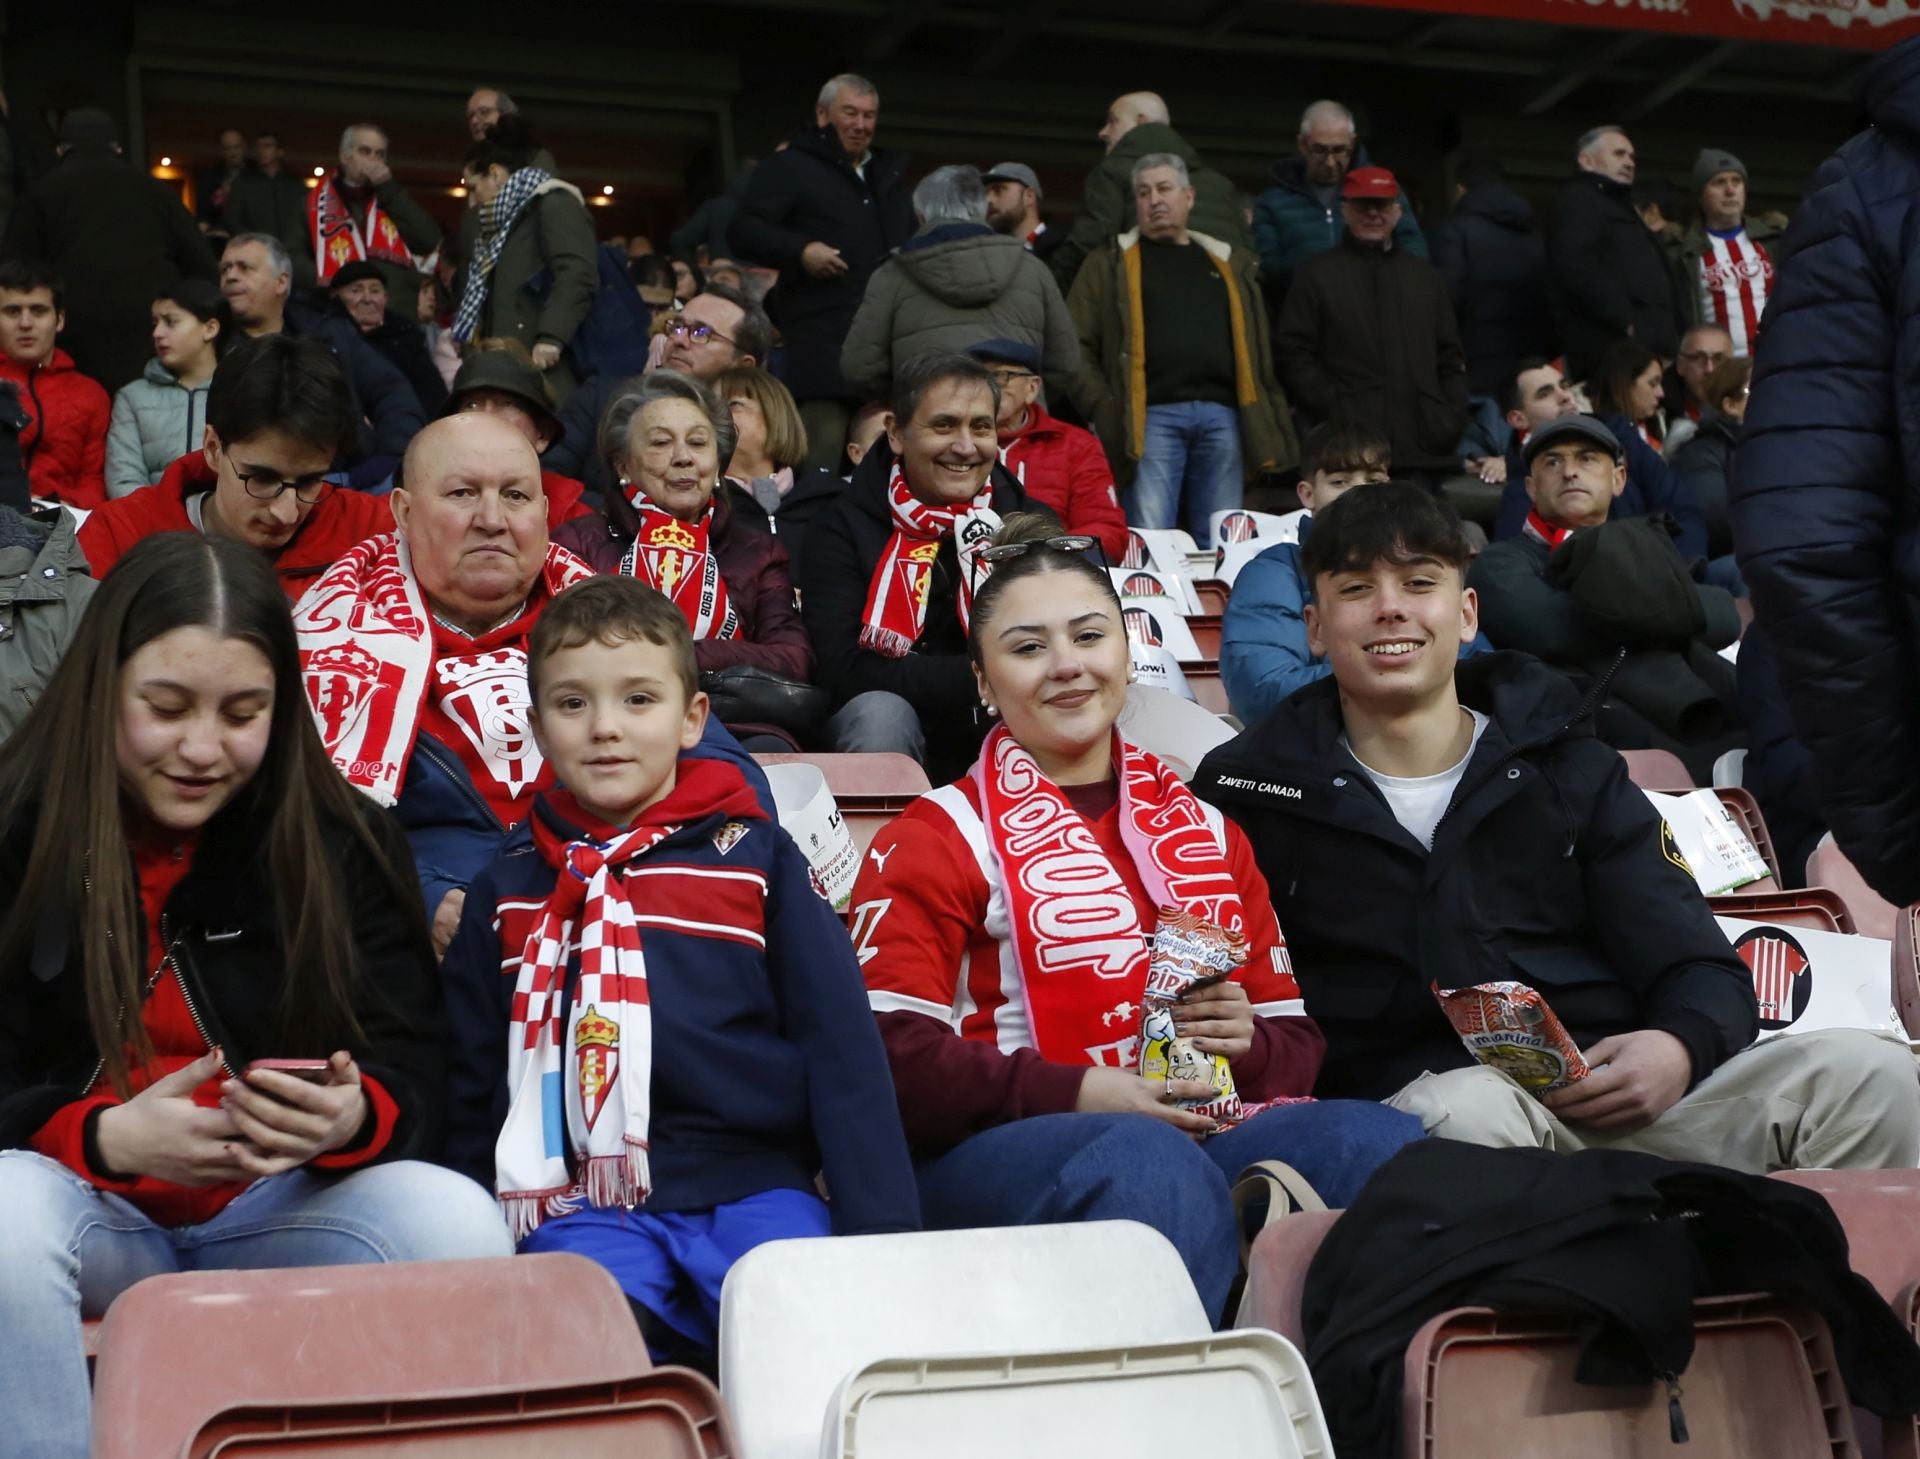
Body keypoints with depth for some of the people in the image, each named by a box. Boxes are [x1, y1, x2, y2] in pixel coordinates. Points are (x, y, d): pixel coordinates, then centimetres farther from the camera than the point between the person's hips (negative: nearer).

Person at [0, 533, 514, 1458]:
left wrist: (355, 1117, -26)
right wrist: (106, 1138, -26)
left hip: (282, 1211, 1)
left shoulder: (344, 844, 3)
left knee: (457, 1225, -28)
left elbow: (416, 1080, -2)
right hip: (90, 1204, -1)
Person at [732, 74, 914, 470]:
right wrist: (799, 250, -18)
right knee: (823, 441, -15)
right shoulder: (791, 167, 6)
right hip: (822, 330, -6)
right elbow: (743, 230, -3)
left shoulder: (888, 175, 26)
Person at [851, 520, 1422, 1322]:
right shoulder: (942, 836, 9)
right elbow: (888, 1054, -5)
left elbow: (1296, 1039, 25)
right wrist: (1076, 1092, -16)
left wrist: (1247, 1041, 0)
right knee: (1148, 1162, -39)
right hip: (1001, 1157, -4)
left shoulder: (1205, 832, 25)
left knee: (1375, 1137, -27)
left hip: (1209, 1135, 4)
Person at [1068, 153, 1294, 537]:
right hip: (1151, 416, -3)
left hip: (1222, 415, 3)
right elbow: (1077, 345, 5)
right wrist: (1102, 408, -8)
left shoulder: (1229, 263, 22)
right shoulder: (1111, 264, 14)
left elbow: (1258, 350, 20)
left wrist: (1271, 422, 9)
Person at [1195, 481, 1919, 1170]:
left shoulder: (1568, 769, 17)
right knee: (1471, 1110, -40)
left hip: (1613, 1094, 3)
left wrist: (1681, 1049, -11)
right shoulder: (1250, 792, 12)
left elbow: (1705, 973, 12)